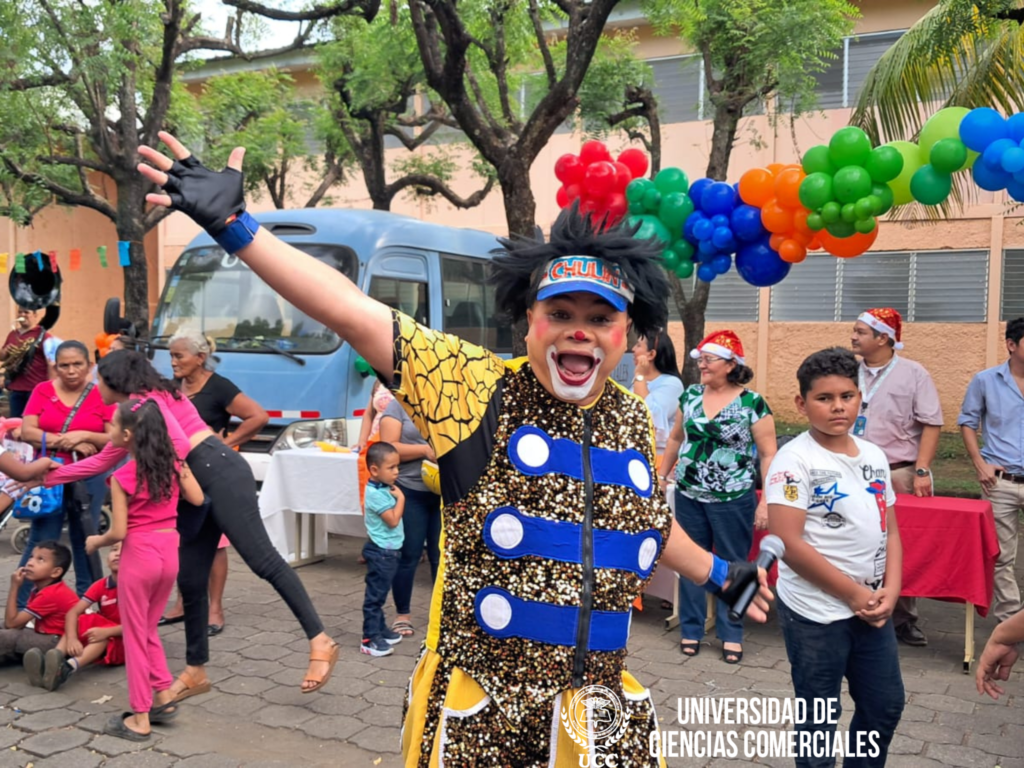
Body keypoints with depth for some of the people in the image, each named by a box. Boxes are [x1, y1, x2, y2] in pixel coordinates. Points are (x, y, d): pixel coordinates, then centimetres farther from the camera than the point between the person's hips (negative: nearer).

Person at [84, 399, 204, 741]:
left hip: (139, 556, -6)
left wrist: (95, 542, 5)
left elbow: (119, 532, -14)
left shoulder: (123, 477, -16)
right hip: (169, 552, 6)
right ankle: (164, 697, 25)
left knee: (135, 636, 8)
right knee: (148, 629, 23)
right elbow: (197, 499, 7)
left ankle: (140, 719, 16)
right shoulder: (173, 463, -1)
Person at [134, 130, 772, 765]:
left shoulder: (634, 418, 4)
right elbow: (353, 312, -17)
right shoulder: (480, 389, -11)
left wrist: (720, 575, 33)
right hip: (479, 715, -4)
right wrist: (234, 224, -21)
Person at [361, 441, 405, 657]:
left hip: (388, 551, 10)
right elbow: (393, 520, -23)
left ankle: (380, 630, 29)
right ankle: (370, 639, -2)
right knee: (375, 595, -6)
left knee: (380, 594, 19)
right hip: (381, 552, -10)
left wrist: (397, 496, 5)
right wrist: (400, 498, -14)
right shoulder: (376, 494, -21)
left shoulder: (385, 488, 8)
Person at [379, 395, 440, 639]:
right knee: (408, 555, 4)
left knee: (441, 554, 7)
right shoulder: (397, 406, -1)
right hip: (410, 492, -3)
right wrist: (425, 450, -16)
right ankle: (402, 615, 18)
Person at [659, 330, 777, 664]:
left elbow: (768, 455, -8)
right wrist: (662, 474, 15)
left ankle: (731, 634, 22)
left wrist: (767, 501, -12)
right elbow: (676, 439, 15)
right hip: (689, 497, 4)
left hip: (734, 500, -4)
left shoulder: (753, 404, -10)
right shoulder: (690, 396, 4)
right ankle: (691, 629, 25)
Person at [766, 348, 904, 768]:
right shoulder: (795, 460, -14)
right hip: (817, 613, -6)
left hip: (873, 608, 7)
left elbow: (890, 530, 11)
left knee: (886, 705, 18)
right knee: (819, 718, 8)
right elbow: (789, 544, -20)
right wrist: (854, 594, -15)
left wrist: (889, 592, -4)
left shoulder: (874, 456, 6)